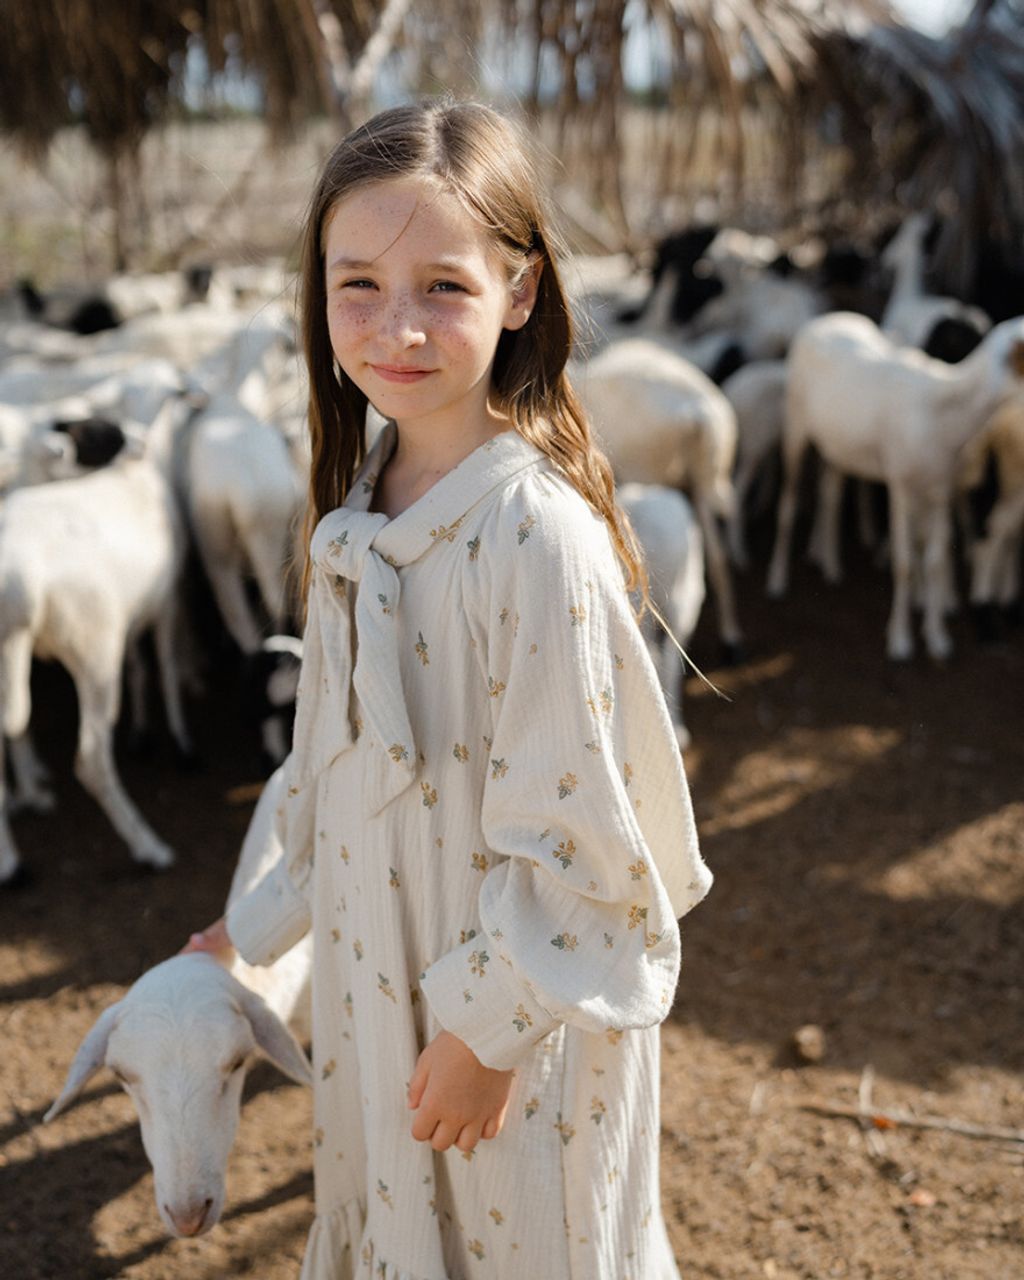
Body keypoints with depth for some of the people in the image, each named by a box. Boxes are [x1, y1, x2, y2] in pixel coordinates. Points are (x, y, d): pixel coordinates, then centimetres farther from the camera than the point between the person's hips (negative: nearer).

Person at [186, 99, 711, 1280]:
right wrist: (269, 917, 18)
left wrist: (485, 1028, -15)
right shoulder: (362, 503, -1)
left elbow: (565, 824, -21)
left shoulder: (538, 532, -25)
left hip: (520, 1005, -7)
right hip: (375, 977, 7)